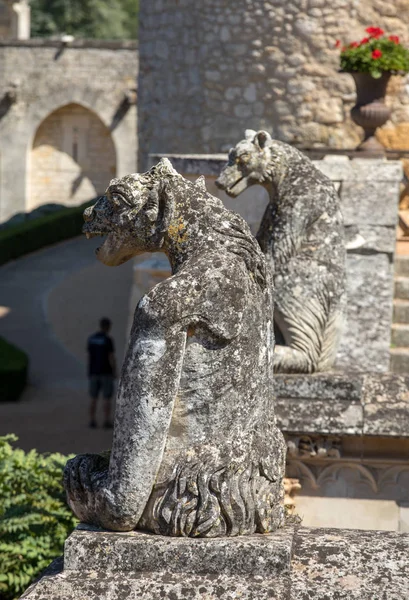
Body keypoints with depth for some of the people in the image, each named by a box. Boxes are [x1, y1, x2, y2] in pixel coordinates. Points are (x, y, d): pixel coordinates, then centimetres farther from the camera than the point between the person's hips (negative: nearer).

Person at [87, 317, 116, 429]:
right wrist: (115, 372, -5)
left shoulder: (91, 339, 4)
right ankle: (107, 422, 0)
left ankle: (92, 422, 7)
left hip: (94, 372, 5)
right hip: (106, 372, -5)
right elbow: (111, 358, -15)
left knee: (93, 398, 9)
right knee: (107, 398, 2)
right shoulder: (108, 340, -14)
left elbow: (89, 357, 7)